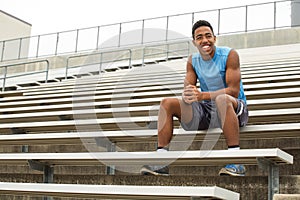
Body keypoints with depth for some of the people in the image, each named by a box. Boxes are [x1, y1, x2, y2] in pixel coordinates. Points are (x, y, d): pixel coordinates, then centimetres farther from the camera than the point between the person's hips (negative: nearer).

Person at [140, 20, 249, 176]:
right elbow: (187, 89, -1)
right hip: (205, 110, 5)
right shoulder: (193, 61, 6)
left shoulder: (229, 55, -10)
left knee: (222, 99, -40)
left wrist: (202, 95, -34)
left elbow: (234, 90, -20)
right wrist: (186, 96, -28)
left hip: (234, 107, -5)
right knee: (167, 103, -11)